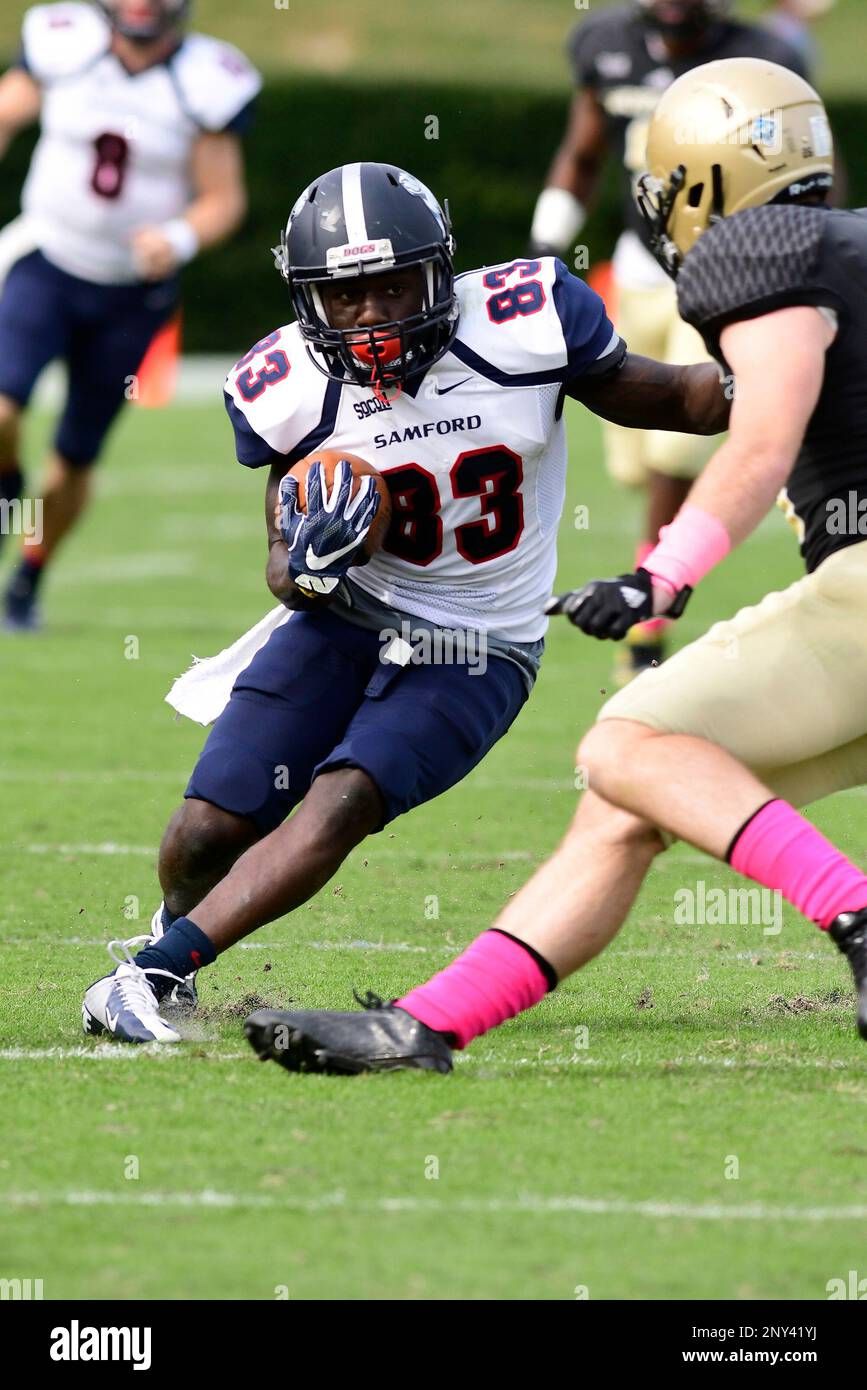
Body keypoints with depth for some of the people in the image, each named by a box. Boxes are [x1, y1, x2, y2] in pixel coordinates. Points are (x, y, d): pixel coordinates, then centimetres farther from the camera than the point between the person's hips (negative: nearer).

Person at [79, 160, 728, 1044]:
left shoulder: (523, 321, -17)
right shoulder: (291, 389, -12)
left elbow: (670, 400, -1)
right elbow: (284, 570, 0)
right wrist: (306, 566, -24)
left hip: (475, 652, -2)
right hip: (348, 620, 2)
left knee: (343, 801, -24)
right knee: (208, 829, -6)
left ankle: (154, 973, -21)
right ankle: (177, 931, 30)